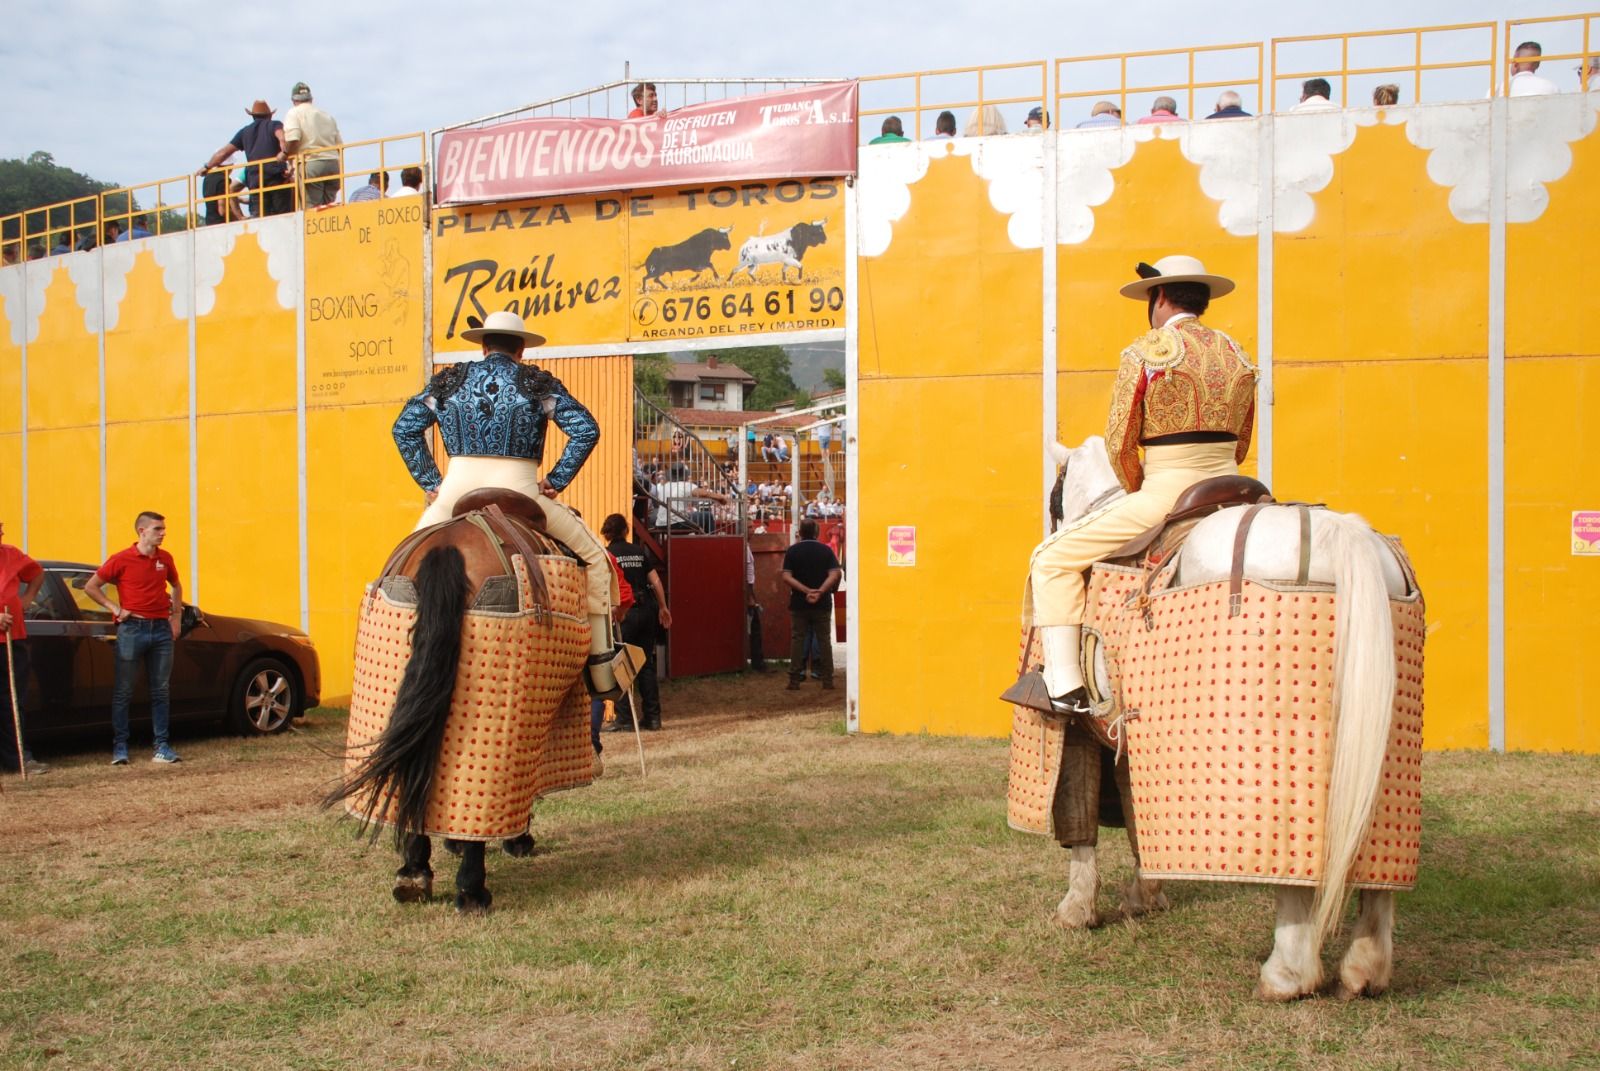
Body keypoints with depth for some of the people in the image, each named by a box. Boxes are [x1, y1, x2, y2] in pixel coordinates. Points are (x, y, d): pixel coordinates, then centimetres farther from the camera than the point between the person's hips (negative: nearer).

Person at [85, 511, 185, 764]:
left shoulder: (165, 559, 8)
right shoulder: (122, 559, -5)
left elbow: (176, 586, 26)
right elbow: (91, 587, 0)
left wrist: (176, 616, 15)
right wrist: (115, 608, -6)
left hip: (162, 629, 4)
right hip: (132, 629, -4)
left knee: (160, 691, 6)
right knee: (124, 691, 1)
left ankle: (162, 746, 10)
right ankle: (120, 747, 6)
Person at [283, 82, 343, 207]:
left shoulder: (294, 113, 4)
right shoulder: (327, 115, 21)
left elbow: (292, 140, -12)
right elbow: (339, 144, 18)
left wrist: (285, 154, 5)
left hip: (310, 164, -5)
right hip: (333, 163, 5)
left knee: (311, 210, -7)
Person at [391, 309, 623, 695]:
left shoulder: (451, 380, 12)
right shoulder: (537, 383, 6)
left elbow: (404, 428, 10)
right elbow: (586, 430, -3)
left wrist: (430, 483, 10)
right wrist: (555, 482, 1)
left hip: (456, 491, 2)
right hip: (519, 491, -2)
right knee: (593, 557, 12)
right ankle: (601, 673, 8)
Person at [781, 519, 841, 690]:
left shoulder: (792, 551, -1)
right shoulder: (825, 550, 1)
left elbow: (786, 577, -11)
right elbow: (835, 574, -11)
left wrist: (806, 591, -15)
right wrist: (820, 591, -18)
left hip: (799, 604, 0)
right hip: (822, 604, 0)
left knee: (797, 640, 5)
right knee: (824, 640, 7)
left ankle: (795, 679, 2)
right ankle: (827, 679, 5)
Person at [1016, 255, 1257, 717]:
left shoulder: (1144, 353, -7)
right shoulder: (1237, 355, 11)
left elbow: (1119, 445, -7)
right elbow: (1240, 444, 16)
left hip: (1165, 499, -6)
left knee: (1053, 559, 3)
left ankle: (1065, 687, -6)